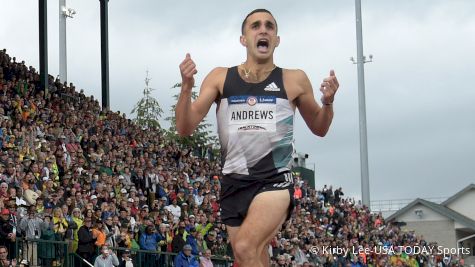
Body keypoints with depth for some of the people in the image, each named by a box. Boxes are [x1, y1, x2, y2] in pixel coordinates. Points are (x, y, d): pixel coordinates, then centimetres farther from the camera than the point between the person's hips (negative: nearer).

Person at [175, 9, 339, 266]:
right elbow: (185, 128, 3)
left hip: (275, 180, -3)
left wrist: (328, 101, -5)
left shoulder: (294, 80, 4)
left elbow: (319, 128, 17)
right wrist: (187, 87, -14)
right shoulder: (220, 78, 7)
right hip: (234, 183, 3)